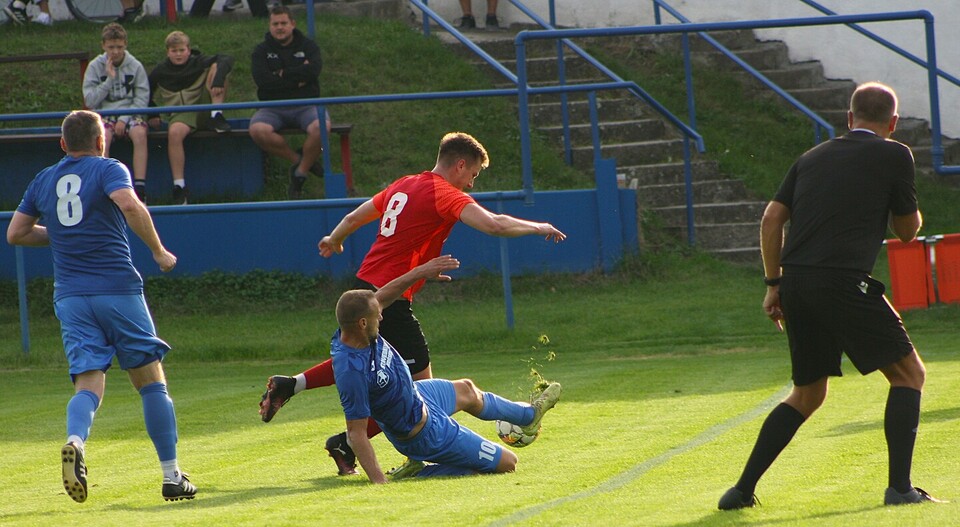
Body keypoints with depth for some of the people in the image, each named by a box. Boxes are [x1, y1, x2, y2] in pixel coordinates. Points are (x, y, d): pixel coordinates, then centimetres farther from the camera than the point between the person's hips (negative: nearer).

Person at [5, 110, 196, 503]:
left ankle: (75, 441, -33)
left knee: (88, 385, -1)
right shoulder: (108, 169, 0)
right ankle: (172, 476, 6)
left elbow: (15, 233, 19)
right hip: (117, 289, -3)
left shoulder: (43, 180, 14)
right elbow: (130, 206, -20)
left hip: (70, 296, 4)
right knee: (151, 381, 6)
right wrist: (158, 251, -10)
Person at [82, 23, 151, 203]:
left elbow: (142, 98, 0)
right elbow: (90, 101, -2)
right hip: (104, 114, 0)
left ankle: (140, 188, -34)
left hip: (130, 113, 0)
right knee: (103, 137, -33)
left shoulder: (135, 66, 3)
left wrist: (124, 118, -13)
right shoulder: (95, 67, 3)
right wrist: (109, 80, -10)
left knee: (139, 133, -33)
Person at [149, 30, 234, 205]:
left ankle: (216, 116, -21)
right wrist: (152, 115, 19)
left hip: (204, 108, 0)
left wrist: (219, 79, -27)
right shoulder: (161, 71, 13)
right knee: (174, 133, -38)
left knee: (216, 67, -14)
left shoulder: (198, 63, 7)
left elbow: (226, 60, -9)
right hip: (182, 115, 0)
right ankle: (179, 187, -36)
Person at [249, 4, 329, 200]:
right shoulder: (262, 51, 7)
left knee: (320, 127, -34)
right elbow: (262, 80, -11)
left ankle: (300, 171, -10)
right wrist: (297, 79, -9)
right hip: (273, 108, 0)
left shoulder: (308, 46, 9)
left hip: (305, 105, 0)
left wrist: (283, 74, -7)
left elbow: (313, 70, -12)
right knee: (257, 130, -33)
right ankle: (298, 160, -9)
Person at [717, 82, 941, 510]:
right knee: (908, 374, 8)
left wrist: (774, 283, 17)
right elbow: (908, 230, 12)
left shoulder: (813, 158, 20)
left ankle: (743, 489, 13)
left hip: (795, 283, 6)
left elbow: (772, 217, 13)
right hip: (843, 283, -6)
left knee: (807, 394, 20)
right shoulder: (894, 157, 5)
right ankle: (900, 487, -3)